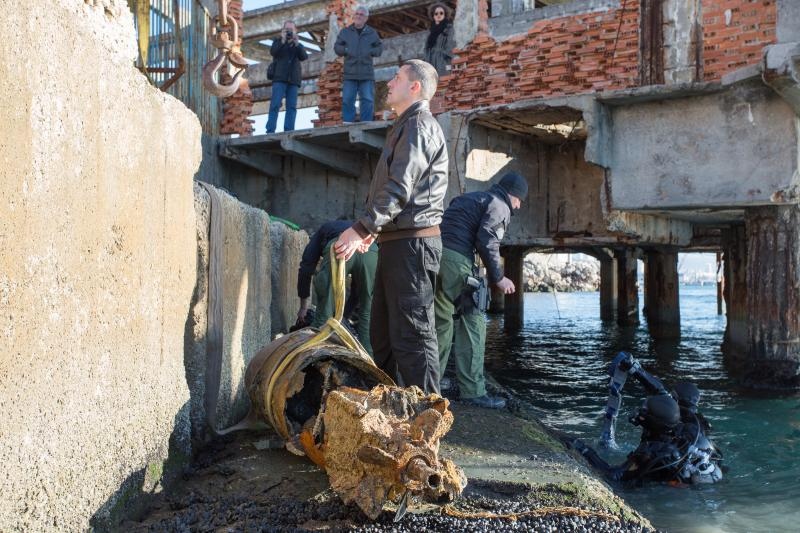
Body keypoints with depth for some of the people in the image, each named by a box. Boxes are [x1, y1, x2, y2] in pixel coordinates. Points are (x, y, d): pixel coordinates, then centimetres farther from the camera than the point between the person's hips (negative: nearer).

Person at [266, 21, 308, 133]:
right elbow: (273, 52, -3)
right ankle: (270, 131, -19)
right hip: (280, 78, -2)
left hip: (293, 80, 3)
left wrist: (297, 43, -9)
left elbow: (304, 57, 2)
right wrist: (283, 40, -11)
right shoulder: (278, 42, 18)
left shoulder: (298, 45, 22)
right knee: (275, 105, -13)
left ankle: (288, 131, -11)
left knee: (292, 106, -7)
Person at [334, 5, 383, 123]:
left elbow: (380, 48, 13)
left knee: (367, 100, -4)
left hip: (366, 73, 0)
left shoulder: (372, 32, 11)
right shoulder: (345, 31, 11)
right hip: (350, 72, 0)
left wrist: (370, 52, -5)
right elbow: (337, 47, 11)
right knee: (347, 100, -5)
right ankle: (347, 123, -1)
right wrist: (346, 50, -8)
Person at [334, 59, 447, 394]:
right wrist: (374, 229, 23)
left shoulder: (418, 124, -9)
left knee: (412, 334, -10)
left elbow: (399, 189, -20)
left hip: (412, 243, -11)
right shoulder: (406, 127, 23)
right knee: (383, 332, 14)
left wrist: (361, 229, -21)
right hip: (397, 242, 11)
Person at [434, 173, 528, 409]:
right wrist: (498, 277, -1)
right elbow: (486, 241, -9)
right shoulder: (499, 205, 5)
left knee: (441, 321, 16)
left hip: (435, 254, 8)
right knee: (472, 322, -3)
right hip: (456, 259, -8)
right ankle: (473, 390, -4)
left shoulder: (468, 198, 31)